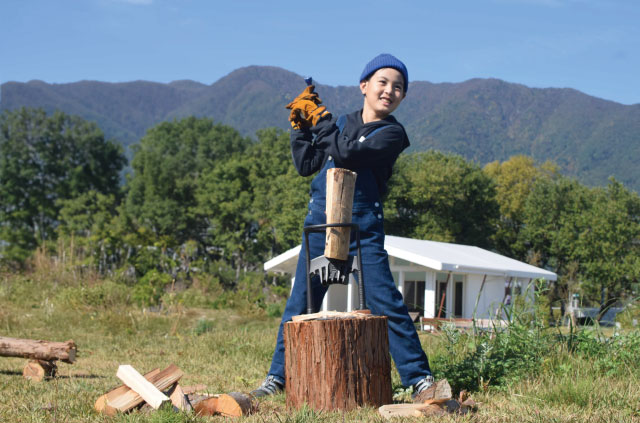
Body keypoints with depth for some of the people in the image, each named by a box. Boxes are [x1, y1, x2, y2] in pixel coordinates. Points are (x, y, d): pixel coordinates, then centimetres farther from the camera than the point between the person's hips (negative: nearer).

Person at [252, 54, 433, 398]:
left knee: (386, 302, -7)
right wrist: (301, 126, 4)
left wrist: (320, 121, -9)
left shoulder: (392, 133, -3)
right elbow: (306, 165, 12)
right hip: (320, 224, 4)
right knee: (300, 304, 6)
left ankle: (419, 378, 1)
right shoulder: (341, 123, 13)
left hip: (363, 227, -4)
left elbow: (347, 155, -19)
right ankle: (277, 377, 14)